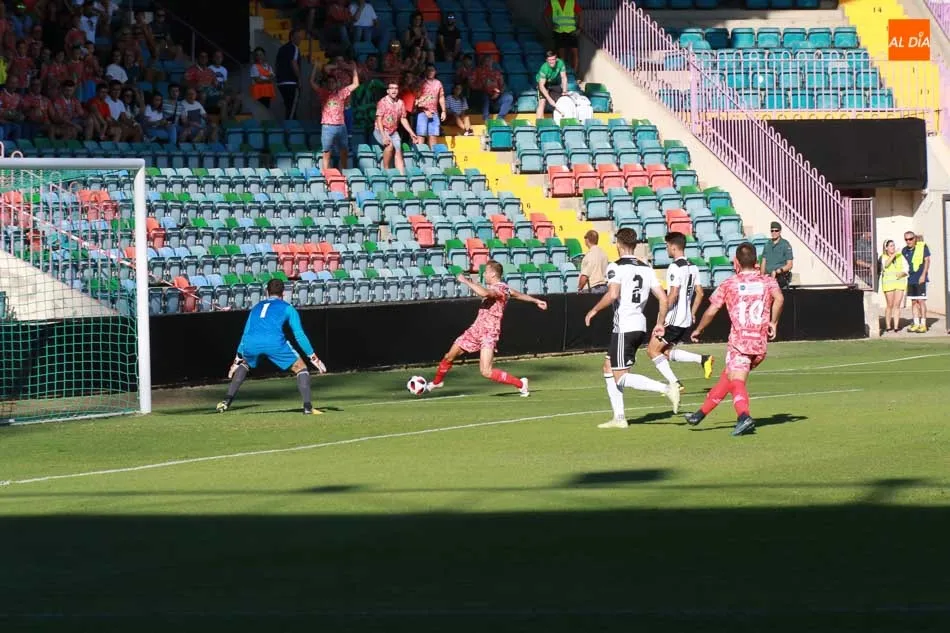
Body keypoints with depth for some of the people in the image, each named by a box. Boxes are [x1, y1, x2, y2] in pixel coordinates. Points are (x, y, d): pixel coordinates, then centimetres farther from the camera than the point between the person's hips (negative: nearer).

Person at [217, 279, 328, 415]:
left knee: (243, 365, 35)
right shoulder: (287, 308, 23)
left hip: (251, 343, 4)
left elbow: (246, 334, 38)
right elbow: (299, 335, 16)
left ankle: (226, 401, 22)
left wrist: (237, 360, 44)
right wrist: (314, 358, 21)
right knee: (301, 368, 13)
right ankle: (308, 407, -2)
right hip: (274, 342, -4)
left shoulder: (256, 308, 35)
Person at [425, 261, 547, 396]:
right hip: (476, 329, 9)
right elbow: (517, 294, 26)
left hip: (489, 333, -9)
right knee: (449, 356, 14)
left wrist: (466, 281, -29)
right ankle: (437, 382, 38)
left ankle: (520, 384, -2)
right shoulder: (496, 287, 12)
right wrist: (536, 301, 40)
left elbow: (484, 293, -40)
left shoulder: (500, 288, -19)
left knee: (486, 372, -18)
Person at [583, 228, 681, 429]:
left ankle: (667, 389, -21)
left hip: (624, 328, -8)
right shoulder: (646, 268, 11)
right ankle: (619, 417, 16)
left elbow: (613, 294, -23)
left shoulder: (616, 267, -8)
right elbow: (663, 298, 7)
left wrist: (594, 310, -9)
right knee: (608, 368, 20)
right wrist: (660, 323, 18)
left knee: (621, 378, -5)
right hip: (640, 327, 8)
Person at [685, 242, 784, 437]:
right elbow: (779, 298, -13)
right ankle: (701, 413, 26)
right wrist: (773, 323, -1)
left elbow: (711, 312, 3)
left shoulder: (729, 284, 4)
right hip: (761, 343, 4)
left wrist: (698, 330, 19)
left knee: (737, 382, -9)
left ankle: (744, 416, -38)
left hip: (739, 341, -4)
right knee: (728, 377, 16)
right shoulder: (768, 281, 8)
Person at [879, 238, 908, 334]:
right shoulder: (883, 257, 2)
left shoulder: (900, 256, 8)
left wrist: (902, 273, -13)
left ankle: (896, 326, -2)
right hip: (888, 283, -2)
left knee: (897, 305, -2)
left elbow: (906, 268, 7)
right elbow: (885, 264, -20)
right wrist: (893, 255, -23)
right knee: (890, 305, 0)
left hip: (900, 282, 2)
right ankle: (888, 326, 9)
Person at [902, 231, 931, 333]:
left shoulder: (922, 247, -5)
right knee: (913, 302, 9)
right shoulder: (904, 250, 10)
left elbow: (927, 261, -7)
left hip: (920, 279, -6)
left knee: (921, 301, -7)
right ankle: (916, 324, 14)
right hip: (910, 279, 6)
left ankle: (923, 324, -4)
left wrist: (923, 275, -13)